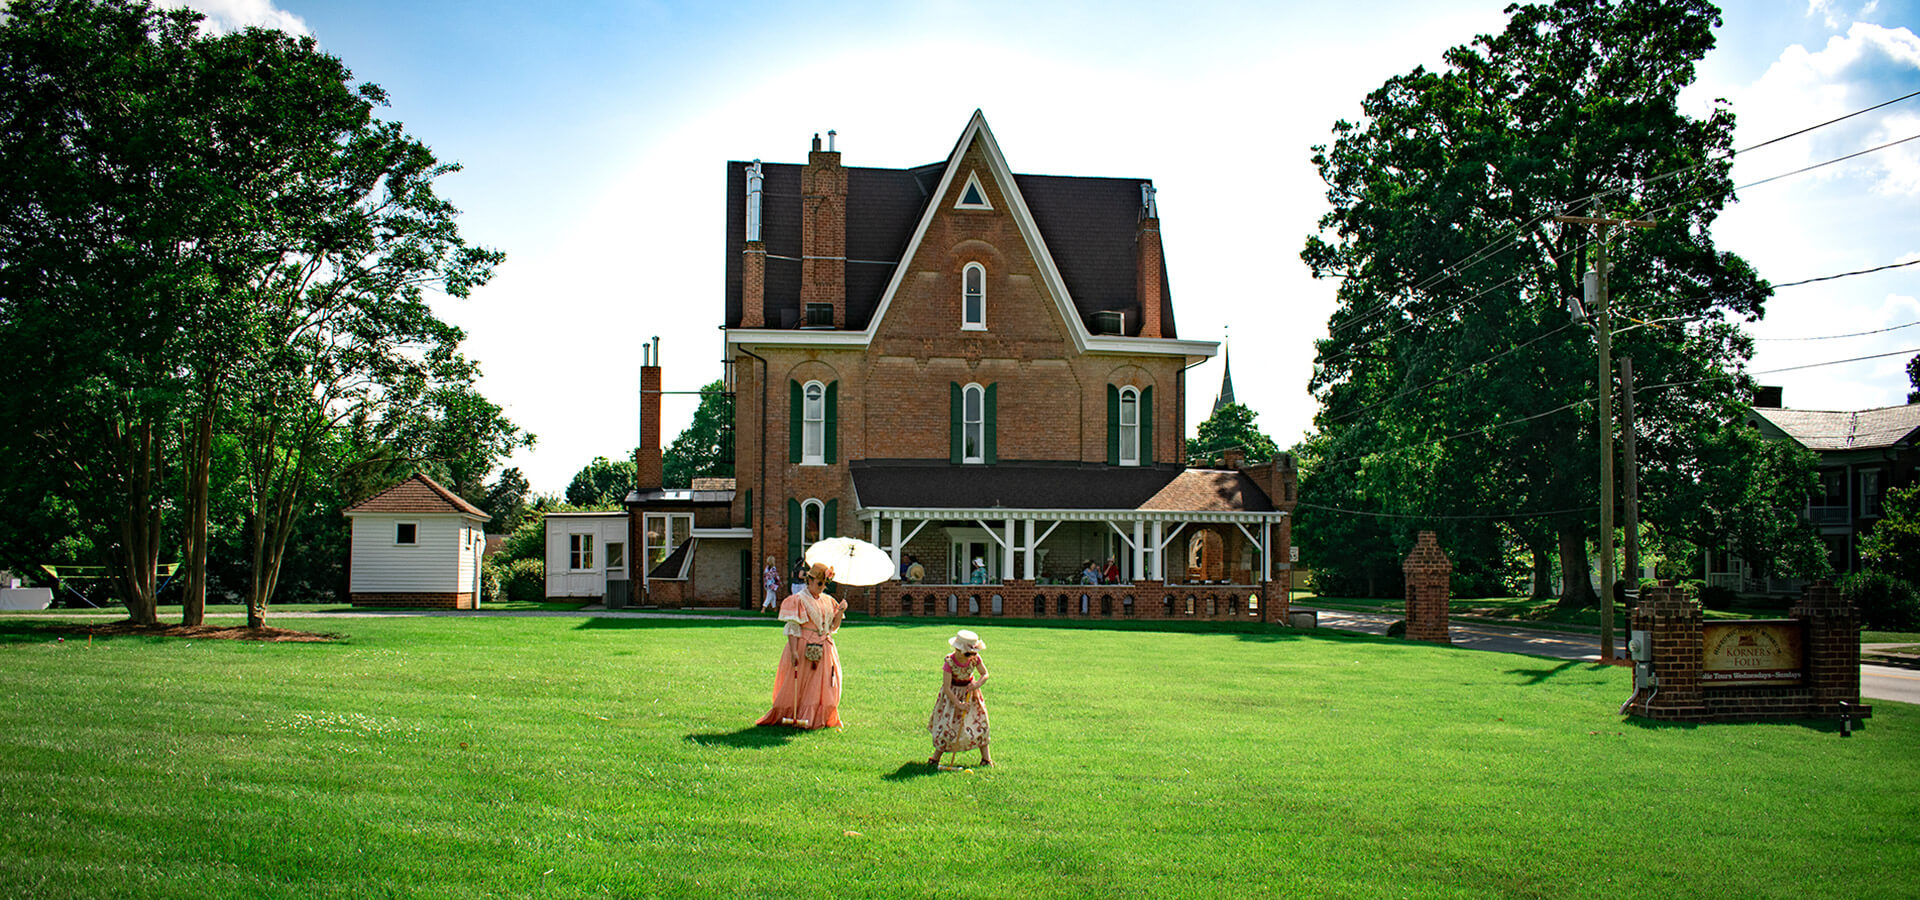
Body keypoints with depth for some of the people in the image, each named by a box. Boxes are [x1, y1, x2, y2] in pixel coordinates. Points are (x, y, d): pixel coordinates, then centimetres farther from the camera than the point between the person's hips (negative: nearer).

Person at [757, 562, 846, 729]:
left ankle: (815, 719, 10)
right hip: (804, 647, -6)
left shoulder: (828, 601, 12)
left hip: (825, 649, 6)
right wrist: (793, 651, -20)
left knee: (823, 686, 3)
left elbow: (833, 627, 14)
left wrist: (841, 611, -3)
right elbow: (792, 628, -11)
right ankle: (791, 716, 9)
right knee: (797, 685, -1)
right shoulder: (799, 600, -7)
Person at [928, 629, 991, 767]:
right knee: (947, 723, -5)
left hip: (970, 691, 3)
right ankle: (936, 757, 10)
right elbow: (946, 688, -25)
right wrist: (958, 704, -30)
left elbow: (985, 674, -3)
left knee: (979, 723, 0)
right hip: (953, 694, -3)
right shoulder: (949, 661, -27)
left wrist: (977, 684, -23)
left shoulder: (975, 658, -17)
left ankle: (986, 757, 9)